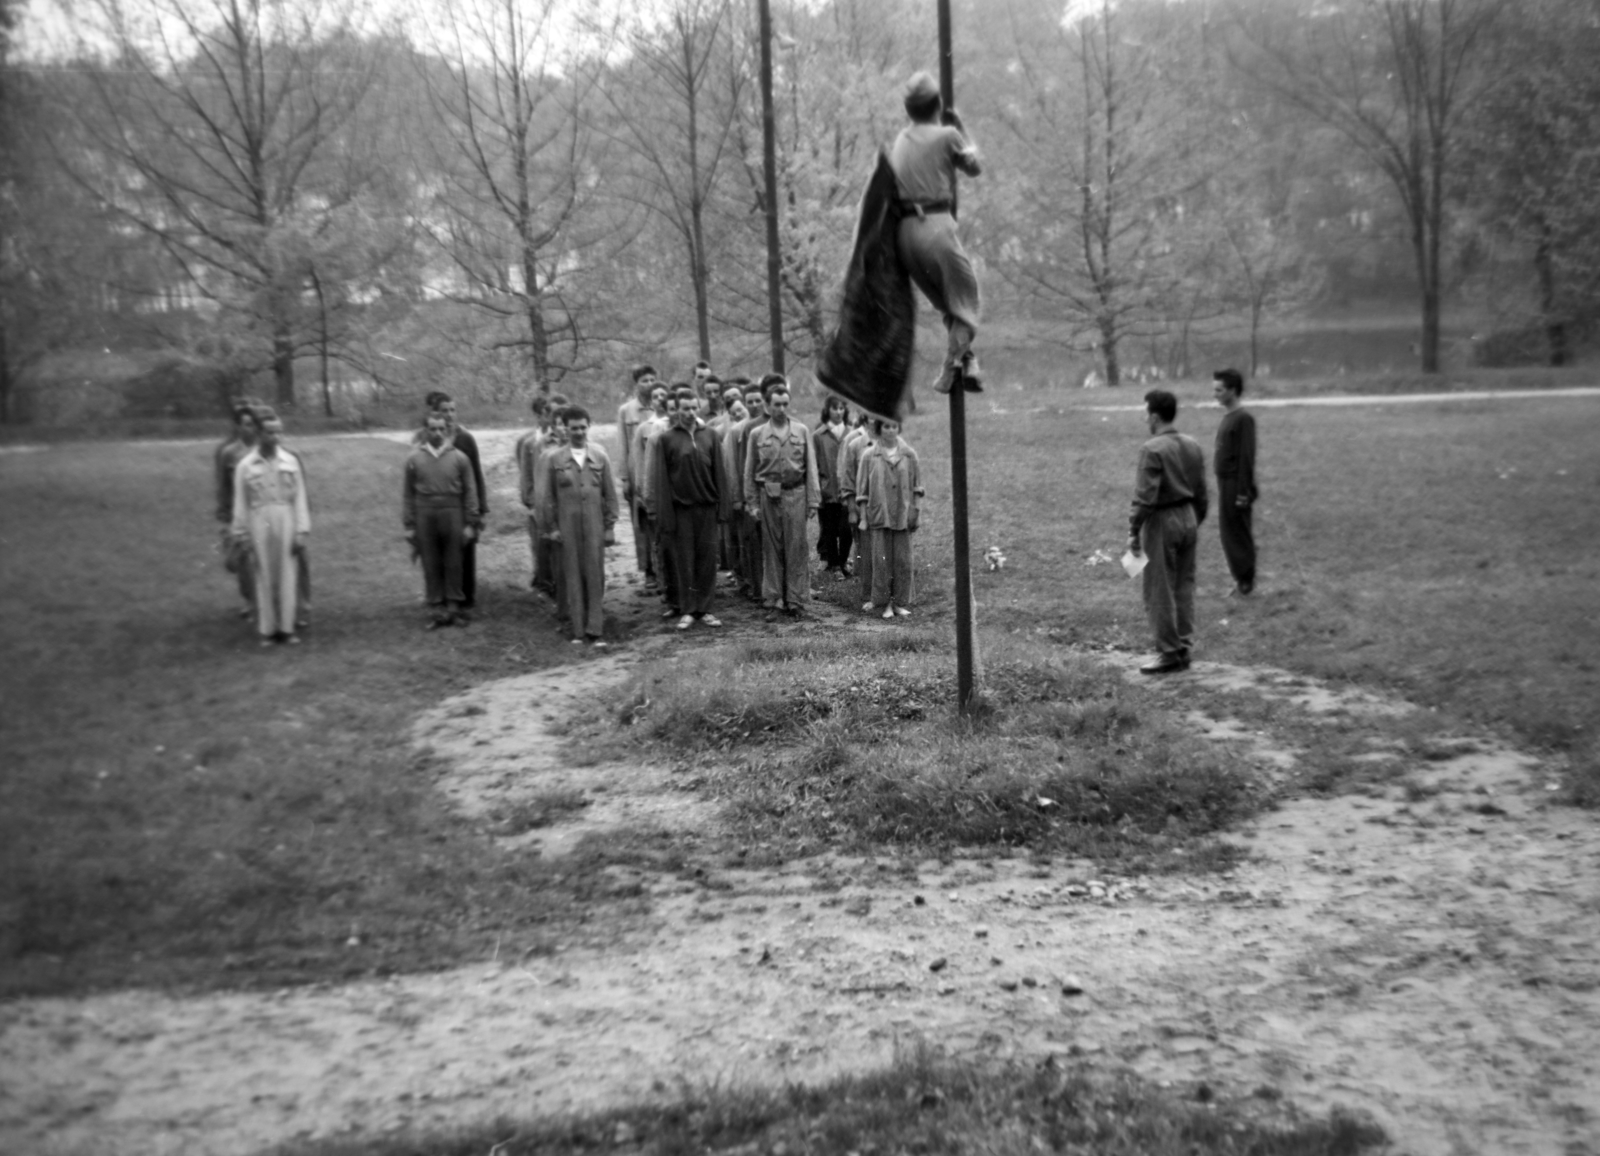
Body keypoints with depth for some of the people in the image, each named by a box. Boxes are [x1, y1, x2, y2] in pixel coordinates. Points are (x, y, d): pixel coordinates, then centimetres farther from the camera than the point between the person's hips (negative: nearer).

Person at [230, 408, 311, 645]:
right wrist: (240, 536, 3)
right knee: (264, 577, 4)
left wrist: (302, 531, -2)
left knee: (287, 575, 4)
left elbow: (300, 499, 2)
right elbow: (240, 504, 3)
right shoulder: (245, 466, 0)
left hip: (286, 522, 1)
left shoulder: (290, 461, 2)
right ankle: (267, 630, 12)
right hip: (259, 524, -1)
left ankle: (287, 627, 13)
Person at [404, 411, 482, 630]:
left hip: (452, 516, -1)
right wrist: (409, 525, 2)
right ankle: (439, 610, 12)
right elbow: (407, 494, 5)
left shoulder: (459, 458, 0)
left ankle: (455, 608, 16)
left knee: (454, 565, 5)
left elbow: (470, 492, 2)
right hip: (425, 517, 1)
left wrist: (471, 523, -1)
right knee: (431, 566, 4)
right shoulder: (414, 459, 3)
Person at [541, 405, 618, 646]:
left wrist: (610, 526, 5)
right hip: (567, 525, -1)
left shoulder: (599, 456, 5)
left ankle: (595, 630, 4)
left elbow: (610, 495, 8)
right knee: (572, 577, 2)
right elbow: (548, 497, 6)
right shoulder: (554, 459, 3)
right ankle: (576, 629, 9)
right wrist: (552, 527, 2)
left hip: (594, 525, 1)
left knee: (595, 576, 0)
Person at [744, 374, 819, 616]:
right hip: (768, 495, 0)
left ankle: (796, 599, 5)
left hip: (795, 494, 0)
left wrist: (813, 501, -1)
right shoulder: (757, 434, 5)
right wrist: (752, 503, 2)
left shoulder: (802, 431, 5)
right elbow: (749, 472, 7)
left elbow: (811, 468, 5)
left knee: (796, 548, 0)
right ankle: (773, 599, 12)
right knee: (771, 548, 5)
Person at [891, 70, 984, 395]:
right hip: (936, 225, -6)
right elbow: (975, 168, 14)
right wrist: (959, 127, 24)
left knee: (946, 304, 17)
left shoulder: (901, 139, 15)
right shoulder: (947, 135, 0)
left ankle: (967, 361, 15)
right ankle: (951, 368, -10)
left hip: (905, 231, 6)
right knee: (966, 303, 2)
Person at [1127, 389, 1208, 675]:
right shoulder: (1193, 445, 8)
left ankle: (1169, 653, 5)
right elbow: (1201, 492, 12)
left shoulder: (1152, 450, -16)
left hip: (1162, 522, -8)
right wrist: (1196, 521, 20)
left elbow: (1145, 496, -19)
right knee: (1184, 587, 14)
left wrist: (1134, 530, -14)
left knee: (1160, 592, 1)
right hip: (1188, 518, 8)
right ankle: (1184, 649, 19)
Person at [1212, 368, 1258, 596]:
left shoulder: (1244, 418, -15)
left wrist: (1243, 492, -19)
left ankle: (1245, 581, 8)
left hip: (1236, 485, -9)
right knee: (1227, 531, 14)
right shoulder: (1228, 416, 12)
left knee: (1238, 532, -1)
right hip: (1225, 483, 9)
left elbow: (1247, 457, -18)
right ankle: (1241, 577, 23)